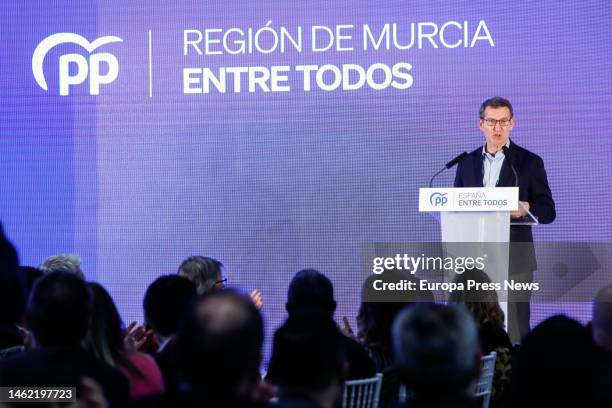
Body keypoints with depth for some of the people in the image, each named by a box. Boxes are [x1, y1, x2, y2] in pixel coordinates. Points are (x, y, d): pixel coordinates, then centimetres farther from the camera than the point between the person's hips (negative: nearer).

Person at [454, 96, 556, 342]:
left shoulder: (529, 163, 3)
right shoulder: (467, 163, 13)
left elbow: (548, 212, 3)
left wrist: (526, 208, -19)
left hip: (514, 260, -3)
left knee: (514, 329, -6)